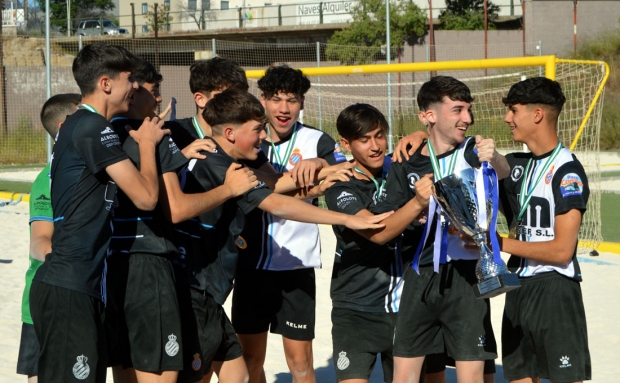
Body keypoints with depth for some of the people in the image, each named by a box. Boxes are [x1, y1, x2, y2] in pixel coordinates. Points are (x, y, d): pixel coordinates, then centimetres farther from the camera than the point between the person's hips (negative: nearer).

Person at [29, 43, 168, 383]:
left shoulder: (78, 126, 17)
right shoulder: (93, 128, -13)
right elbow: (146, 197, -14)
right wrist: (147, 142, 2)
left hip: (78, 287, 10)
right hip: (68, 289, -10)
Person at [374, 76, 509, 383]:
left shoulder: (473, 151, 1)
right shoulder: (406, 166, 6)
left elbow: (503, 173, -21)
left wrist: (494, 159, -45)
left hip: (465, 275, -2)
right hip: (420, 276, 2)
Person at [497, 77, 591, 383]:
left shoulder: (567, 172, -13)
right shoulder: (517, 164, 9)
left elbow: (561, 249, -18)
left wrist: (501, 243, -12)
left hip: (555, 289, -8)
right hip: (518, 288, 8)